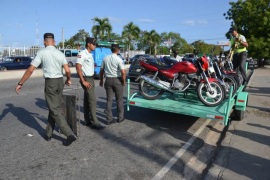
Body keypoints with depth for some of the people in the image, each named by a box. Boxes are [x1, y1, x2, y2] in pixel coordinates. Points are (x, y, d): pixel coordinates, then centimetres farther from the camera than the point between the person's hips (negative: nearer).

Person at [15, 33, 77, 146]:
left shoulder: (41, 53, -6)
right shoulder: (60, 54, 5)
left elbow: (30, 70, -8)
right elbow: (67, 71, -1)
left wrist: (20, 83, 0)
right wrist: (68, 79, 20)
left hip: (50, 82, -5)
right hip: (60, 82, 5)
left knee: (55, 110, -1)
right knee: (53, 108, 16)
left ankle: (70, 134, -6)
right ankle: (48, 134, 26)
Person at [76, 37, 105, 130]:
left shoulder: (90, 55, 15)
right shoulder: (82, 54, -14)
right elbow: (78, 68, -19)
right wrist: (83, 81, -22)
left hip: (91, 78, 9)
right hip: (86, 79, -9)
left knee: (87, 101, 12)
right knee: (92, 100, -10)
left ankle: (88, 121, 19)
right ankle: (94, 123, -5)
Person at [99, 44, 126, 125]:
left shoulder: (105, 58, 3)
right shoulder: (118, 59, -12)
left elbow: (101, 70, 9)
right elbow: (123, 72, -19)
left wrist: (101, 80, 20)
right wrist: (123, 81, -5)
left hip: (108, 80, 4)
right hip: (117, 80, -4)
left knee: (109, 100, 9)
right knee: (119, 100, 10)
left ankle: (109, 119, 11)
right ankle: (120, 117, 19)